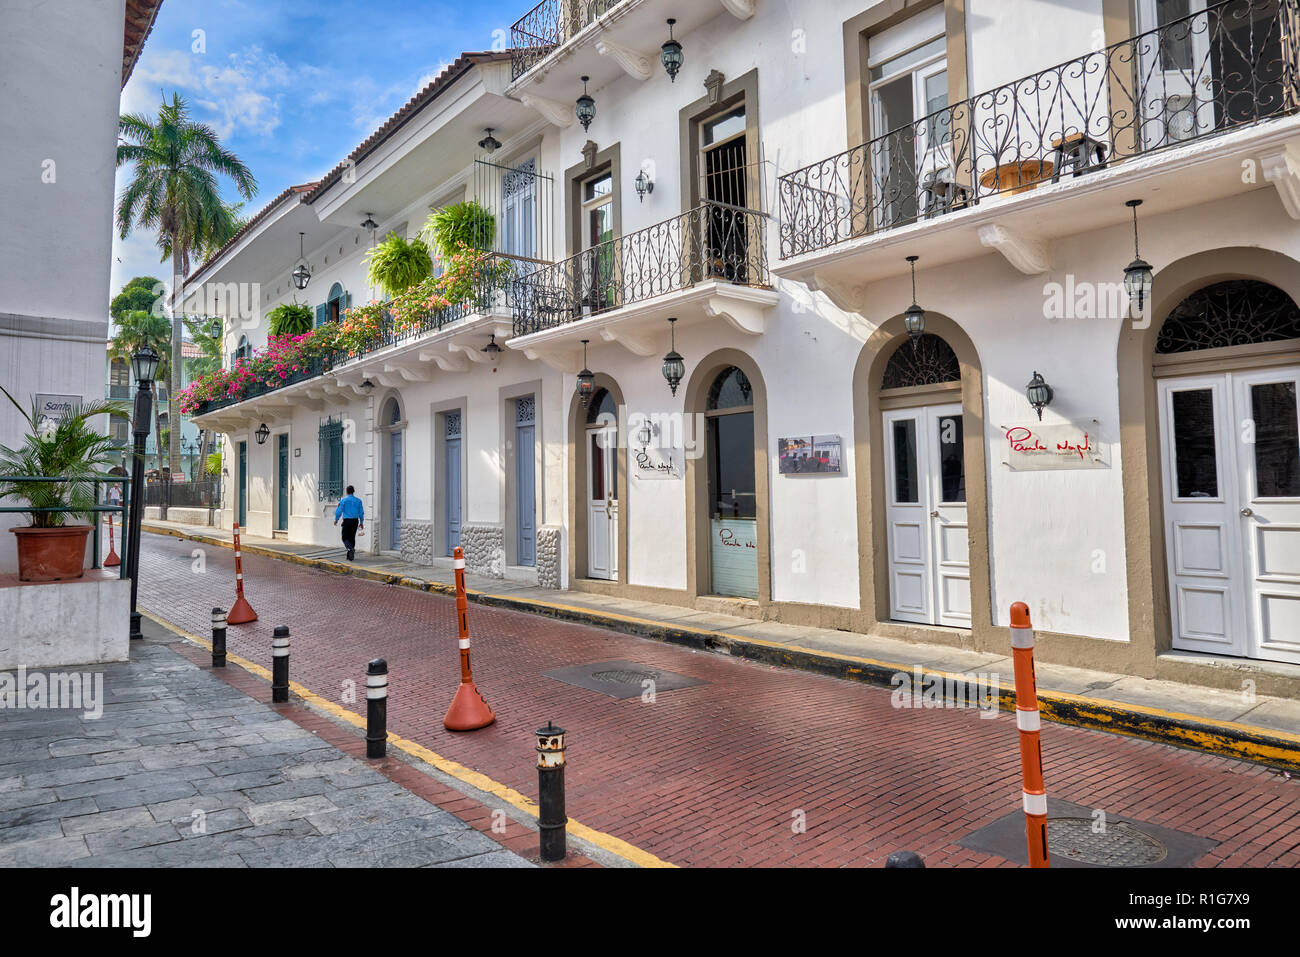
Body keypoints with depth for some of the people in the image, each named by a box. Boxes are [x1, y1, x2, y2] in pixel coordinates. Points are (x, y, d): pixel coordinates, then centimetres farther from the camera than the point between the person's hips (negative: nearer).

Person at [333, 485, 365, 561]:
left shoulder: (343, 500, -6)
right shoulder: (358, 500, 4)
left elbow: (339, 511, -5)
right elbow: (361, 512, 6)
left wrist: (336, 520, 11)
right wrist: (361, 522, 15)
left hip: (347, 521, -3)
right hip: (355, 521, 3)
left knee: (345, 538, 5)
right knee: (352, 537, 11)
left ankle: (351, 549, -23)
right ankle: (349, 556, 12)